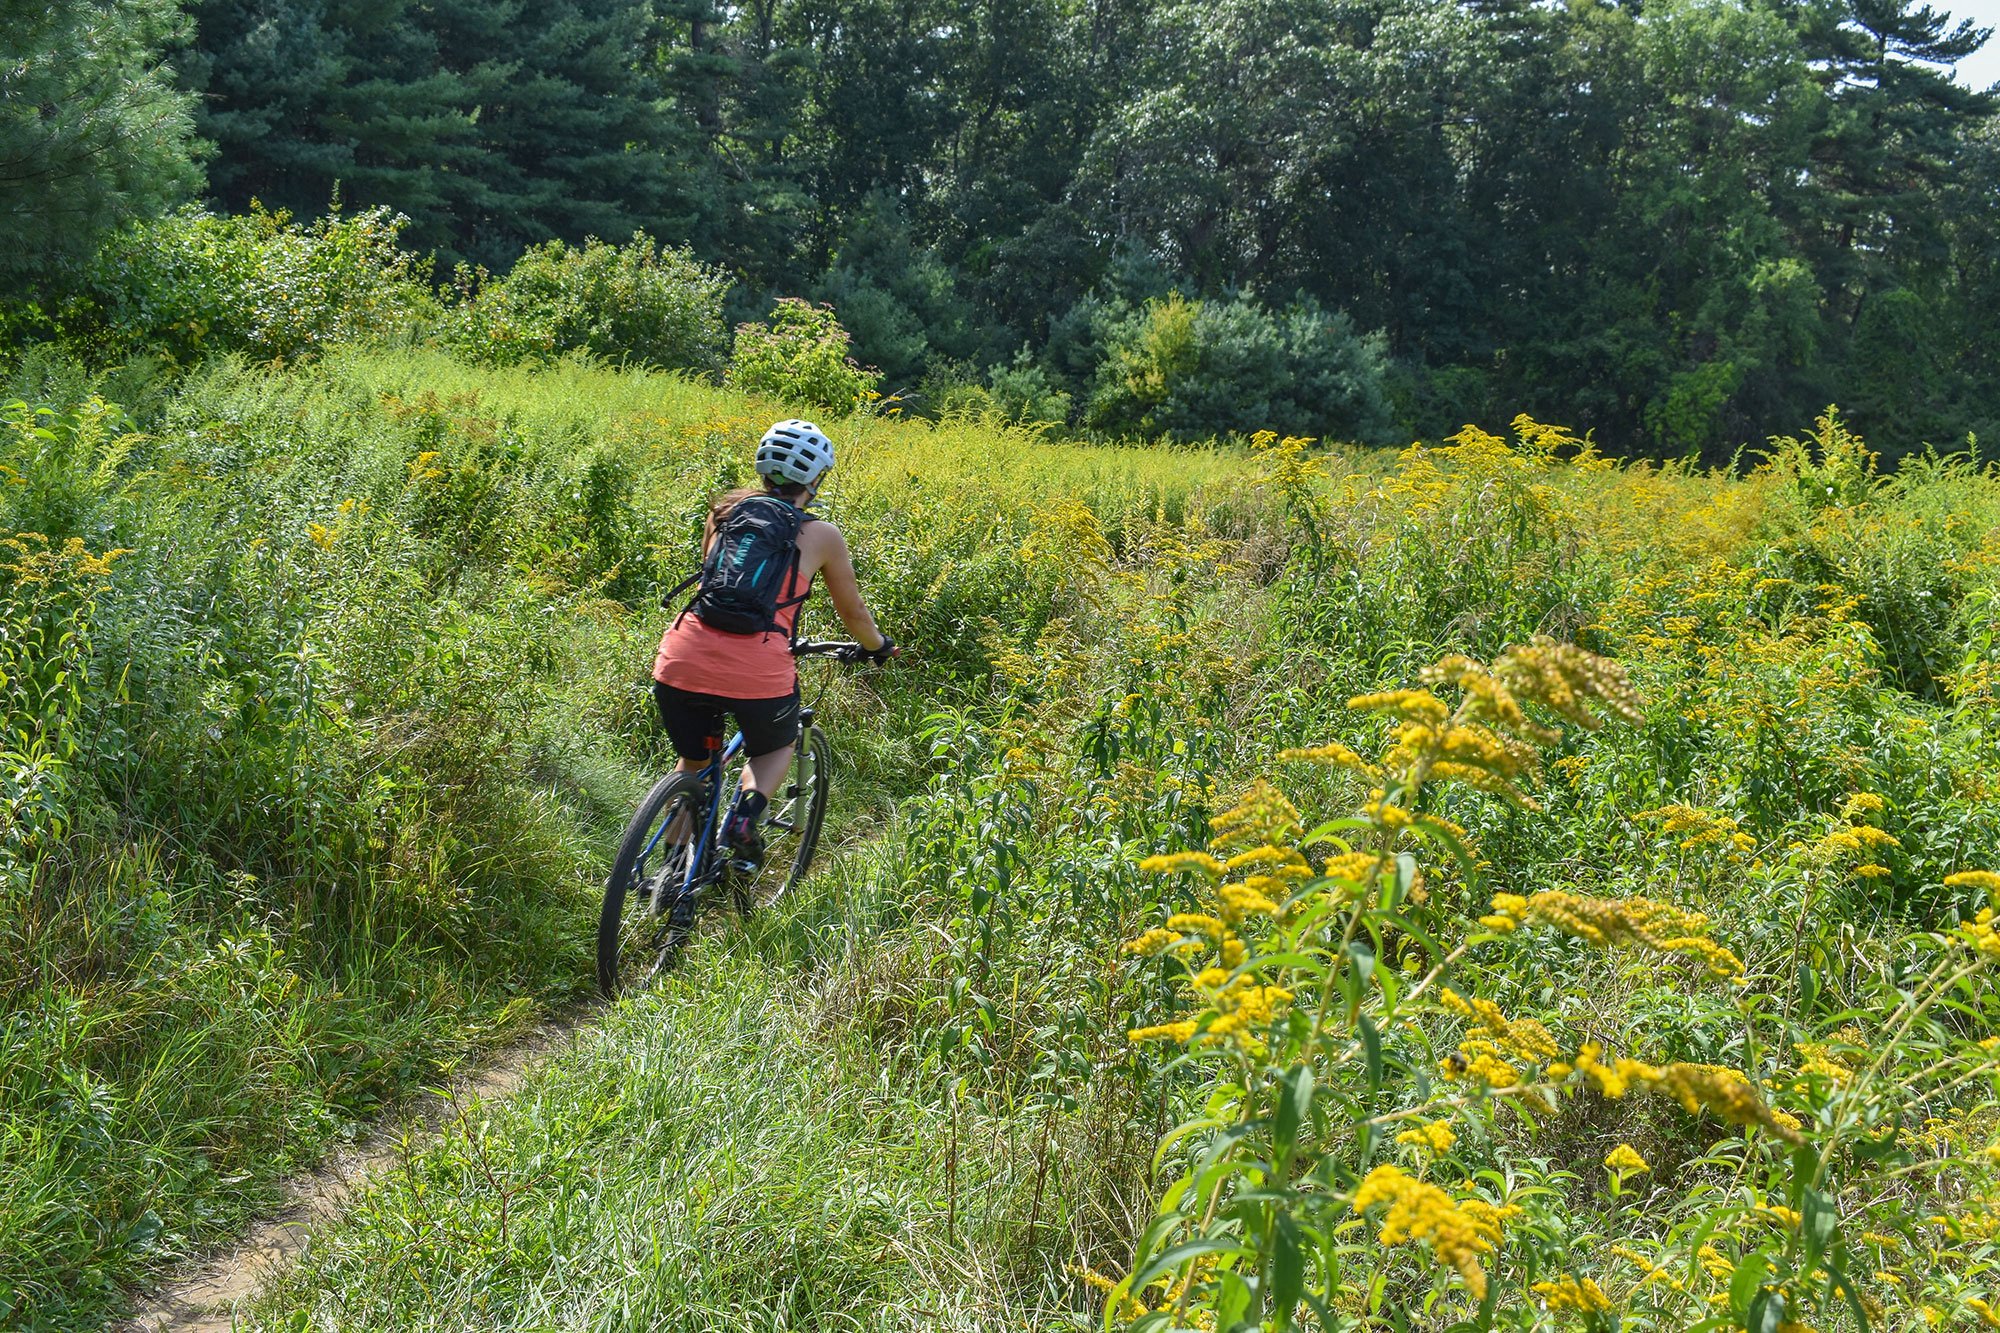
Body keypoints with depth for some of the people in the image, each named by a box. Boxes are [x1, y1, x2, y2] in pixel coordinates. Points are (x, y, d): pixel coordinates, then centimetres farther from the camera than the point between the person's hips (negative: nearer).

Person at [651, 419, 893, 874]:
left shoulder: (724, 512, 18)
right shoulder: (821, 535, 10)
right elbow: (852, 612, 21)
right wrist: (880, 647, 41)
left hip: (681, 661, 3)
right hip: (757, 670, -3)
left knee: (692, 762, 29)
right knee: (778, 747, 29)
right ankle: (746, 813, 2)